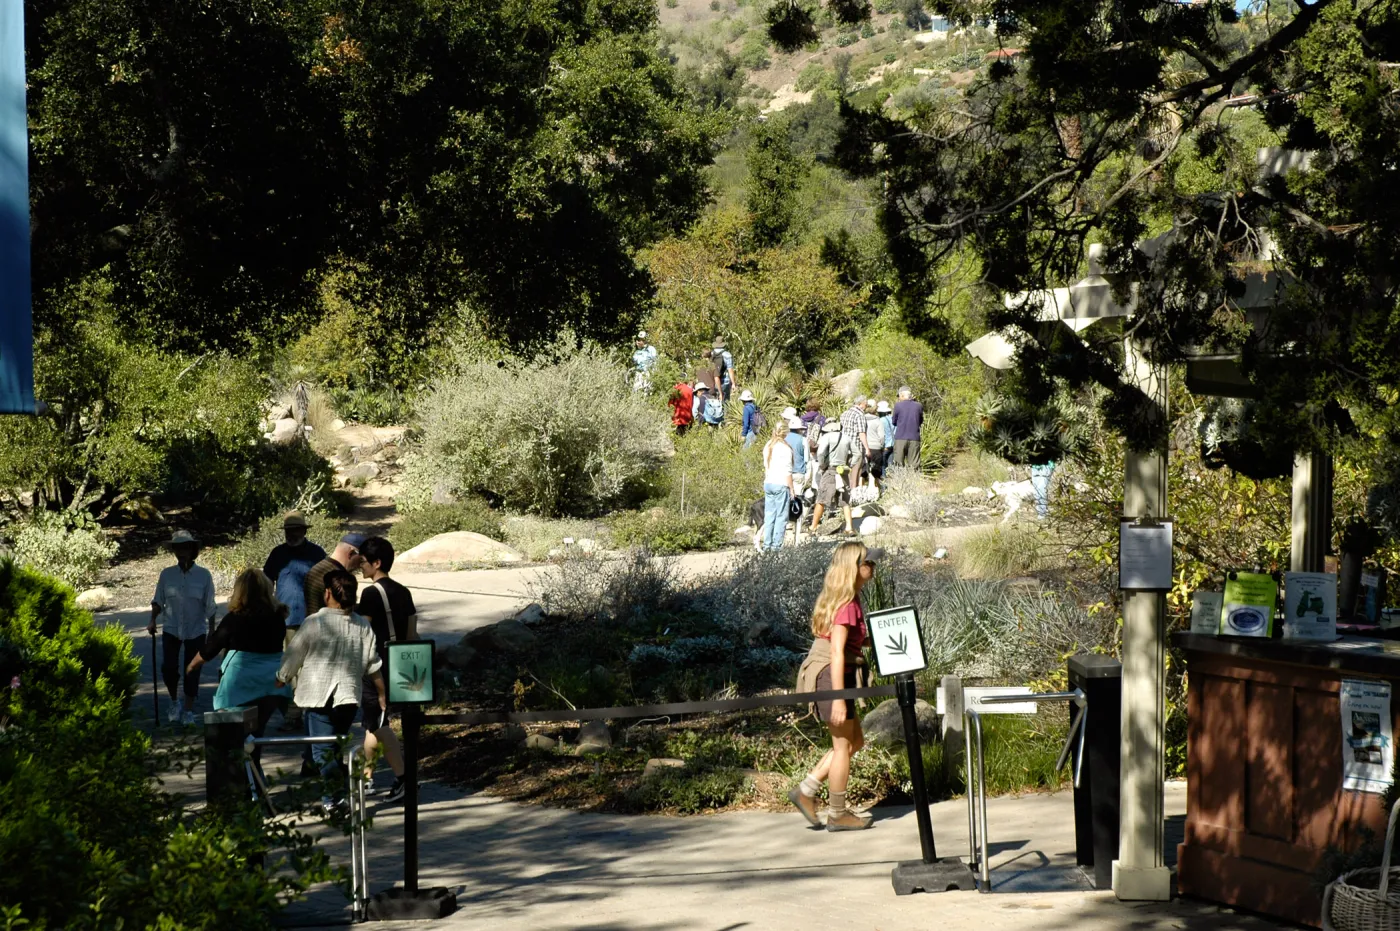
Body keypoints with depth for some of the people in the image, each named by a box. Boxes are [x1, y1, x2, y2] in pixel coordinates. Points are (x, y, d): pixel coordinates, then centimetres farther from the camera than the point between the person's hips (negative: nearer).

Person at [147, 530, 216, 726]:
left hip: (196, 631, -1)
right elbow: (158, 601, 5)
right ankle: (174, 703, 16)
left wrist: (212, 631, -1)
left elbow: (210, 606, -1)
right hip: (171, 629, 1)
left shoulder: (203, 575, -6)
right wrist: (153, 621, -9)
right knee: (168, 667, -9)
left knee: (192, 671, 2)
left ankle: (188, 711, 15)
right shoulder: (166, 574, -2)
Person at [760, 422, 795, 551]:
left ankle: (767, 544, 9)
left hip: (768, 483, 7)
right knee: (781, 516, -2)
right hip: (781, 484, -7)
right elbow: (787, 472, -11)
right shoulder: (785, 448, -11)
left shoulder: (768, 446, 9)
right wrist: (791, 489, -5)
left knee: (769, 515, 9)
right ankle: (776, 544, -4)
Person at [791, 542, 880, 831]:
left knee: (855, 742, 18)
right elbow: (837, 652, -23)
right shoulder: (847, 604, -19)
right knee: (844, 745, 3)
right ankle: (838, 814, 13)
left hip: (828, 677, 10)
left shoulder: (841, 599, 12)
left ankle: (806, 790, 17)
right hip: (832, 677, -10)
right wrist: (839, 700, -24)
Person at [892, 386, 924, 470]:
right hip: (914, 438, 1)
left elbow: (894, 422, 4)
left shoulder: (898, 405, -6)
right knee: (913, 465, 3)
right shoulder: (918, 406, 0)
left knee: (899, 463, 6)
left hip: (900, 438, -1)